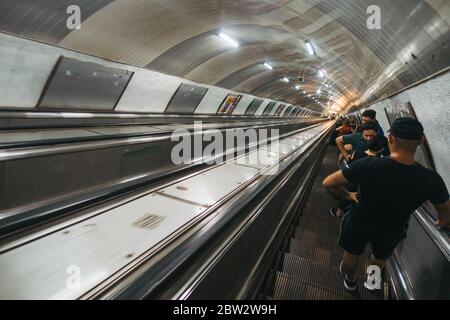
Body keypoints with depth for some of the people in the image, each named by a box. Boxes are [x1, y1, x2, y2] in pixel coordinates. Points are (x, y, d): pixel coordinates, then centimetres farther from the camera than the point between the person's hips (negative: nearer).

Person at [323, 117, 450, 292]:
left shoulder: (367, 165, -35)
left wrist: (347, 195, -7)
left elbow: (328, 183, -27)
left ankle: (349, 281, 57)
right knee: (381, 256, 35)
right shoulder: (431, 179, -27)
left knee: (351, 254, 29)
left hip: (358, 222, -1)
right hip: (392, 230, 2)